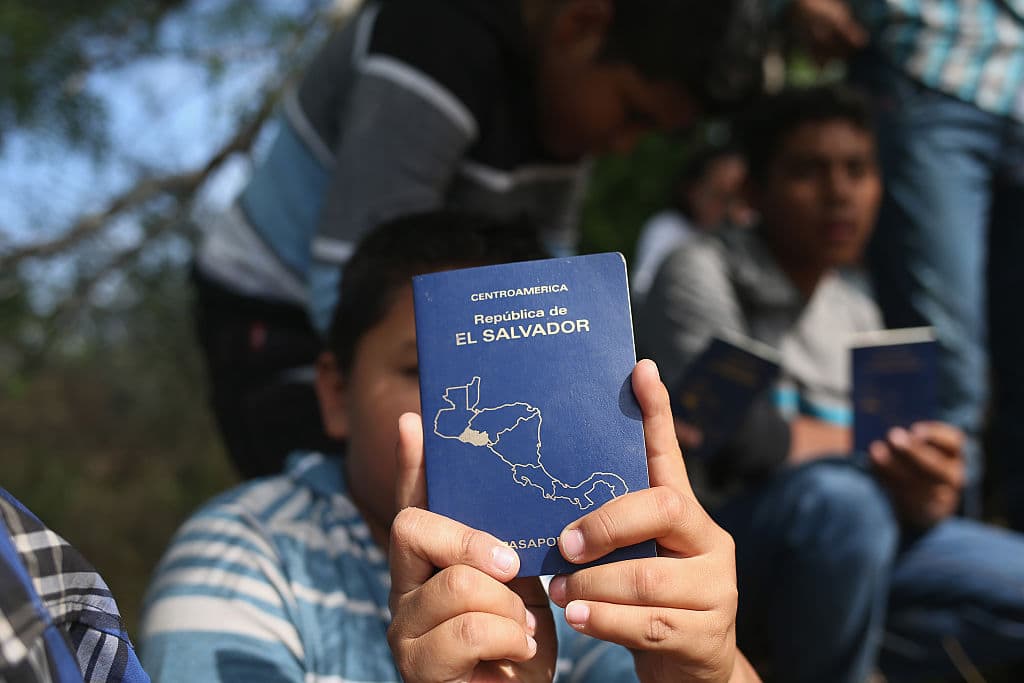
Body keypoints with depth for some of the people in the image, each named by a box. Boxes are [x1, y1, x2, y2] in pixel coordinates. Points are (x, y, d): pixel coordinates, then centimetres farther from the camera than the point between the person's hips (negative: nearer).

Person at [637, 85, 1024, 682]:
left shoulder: (857, 312, 13)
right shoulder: (704, 271, -6)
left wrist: (925, 493, -19)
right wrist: (880, 449, -7)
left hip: (843, 554, 7)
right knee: (836, 496, -36)